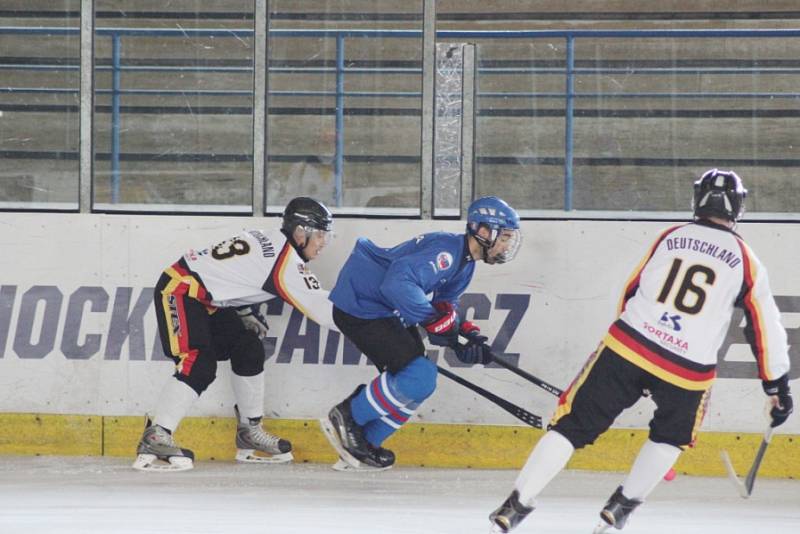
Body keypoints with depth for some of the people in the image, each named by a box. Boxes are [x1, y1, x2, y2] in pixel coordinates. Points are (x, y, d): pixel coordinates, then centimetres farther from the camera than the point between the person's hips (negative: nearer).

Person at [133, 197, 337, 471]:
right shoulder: (285, 260, -19)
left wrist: (250, 315, 10)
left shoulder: (268, 241, 9)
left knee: (249, 351, 10)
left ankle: (249, 431, 20)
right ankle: (155, 440, -27)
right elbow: (320, 309, -19)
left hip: (208, 298, 11)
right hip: (180, 290, -11)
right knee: (198, 364, -23)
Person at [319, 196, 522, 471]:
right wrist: (435, 317, -28)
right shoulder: (446, 250, -23)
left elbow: (446, 306, 14)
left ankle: (364, 444, 19)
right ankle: (346, 417, -5)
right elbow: (398, 283, -34)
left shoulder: (465, 264, 10)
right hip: (359, 307, -11)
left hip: (388, 314, 11)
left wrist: (467, 334, -4)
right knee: (420, 376, -18)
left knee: (420, 381, 11)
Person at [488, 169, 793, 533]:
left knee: (574, 423, 6)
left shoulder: (669, 238, 11)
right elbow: (765, 328, 8)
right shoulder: (745, 262, 5)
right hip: (688, 369, -1)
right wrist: (778, 386, 17)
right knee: (672, 435, 28)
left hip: (626, 348, 1)